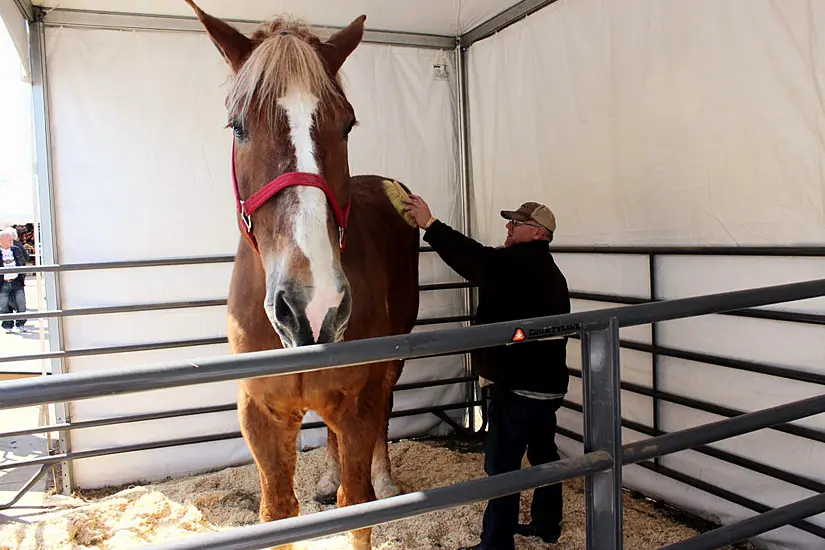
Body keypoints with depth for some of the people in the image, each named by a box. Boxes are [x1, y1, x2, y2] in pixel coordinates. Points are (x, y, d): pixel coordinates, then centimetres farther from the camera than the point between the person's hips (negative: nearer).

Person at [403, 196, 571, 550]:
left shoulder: (520, 264, -18)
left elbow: (478, 261, -30)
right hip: (548, 384, 11)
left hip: (518, 387, -11)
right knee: (543, 453, 19)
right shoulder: (548, 271, 16)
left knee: (502, 463, -3)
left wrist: (430, 225, -28)